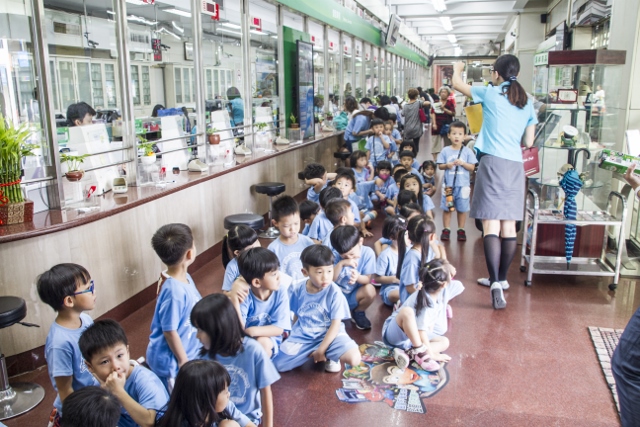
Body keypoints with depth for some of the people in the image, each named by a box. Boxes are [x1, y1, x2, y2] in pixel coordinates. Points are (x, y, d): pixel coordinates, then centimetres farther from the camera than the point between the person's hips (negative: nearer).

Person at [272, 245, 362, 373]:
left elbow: (336, 324, -14)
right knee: (277, 364, -10)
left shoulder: (334, 292, -16)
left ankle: (330, 355, 5)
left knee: (354, 359, -28)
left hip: (330, 334, -3)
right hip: (303, 336, 3)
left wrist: (321, 350, -15)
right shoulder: (299, 291, -6)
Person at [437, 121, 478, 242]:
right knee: (446, 208, 7)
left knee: (462, 208, 7)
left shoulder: (467, 151, -1)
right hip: (448, 184, 1)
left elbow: (472, 167, -2)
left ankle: (461, 230, 19)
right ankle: (446, 229, 17)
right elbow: (440, 166, 2)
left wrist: (463, 163, -18)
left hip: (463, 184, -1)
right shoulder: (445, 151, 1)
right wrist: (447, 165, -17)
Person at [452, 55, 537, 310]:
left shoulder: (490, 94, 1)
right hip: (515, 165, 5)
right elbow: (529, 142, 14)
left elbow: (457, 84, 15)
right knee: (509, 225, 9)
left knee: (491, 224, -9)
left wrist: (458, 69, 36)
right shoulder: (527, 103, 13)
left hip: (493, 162, -5)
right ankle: (501, 278, 22)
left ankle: (495, 282, -18)